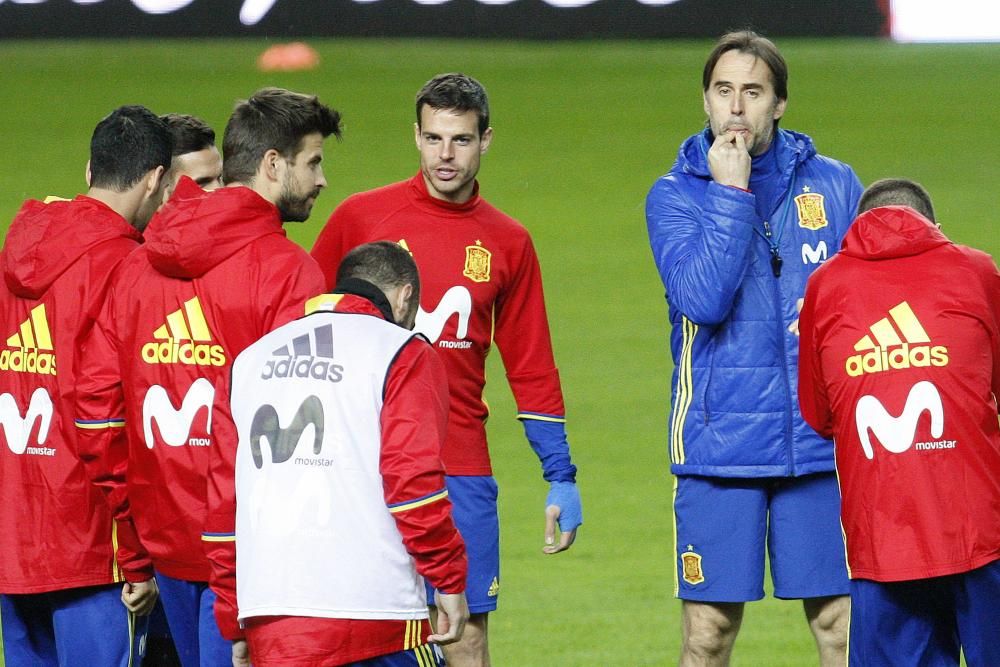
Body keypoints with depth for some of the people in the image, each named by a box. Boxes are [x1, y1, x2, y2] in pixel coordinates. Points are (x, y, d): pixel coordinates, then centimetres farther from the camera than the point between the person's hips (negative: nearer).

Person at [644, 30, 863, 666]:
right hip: (718, 443, -1)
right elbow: (702, 298, -13)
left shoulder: (833, 185, 8)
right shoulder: (675, 195, 3)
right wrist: (730, 193, -13)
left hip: (821, 443, 1)